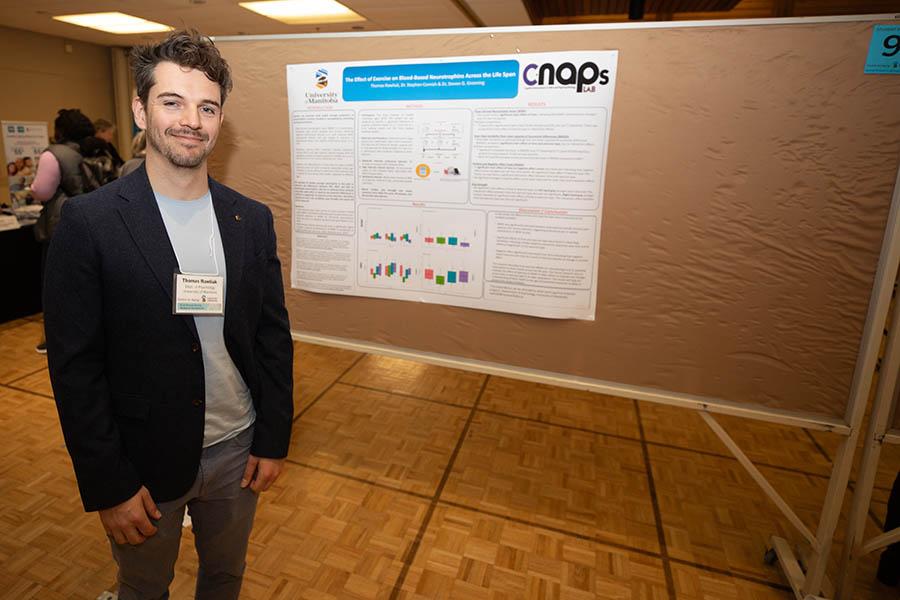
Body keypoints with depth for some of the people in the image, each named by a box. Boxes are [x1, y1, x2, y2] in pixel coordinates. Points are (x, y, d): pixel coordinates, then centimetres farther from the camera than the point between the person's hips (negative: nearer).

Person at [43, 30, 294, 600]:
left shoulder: (252, 219, -3)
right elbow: (74, 366, -11)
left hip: (239, 450, 3)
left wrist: (274, 440, 0)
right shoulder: (89, 222, -13)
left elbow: (274, 336, 0)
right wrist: (108, 485, -10)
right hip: (143, 462, -2)